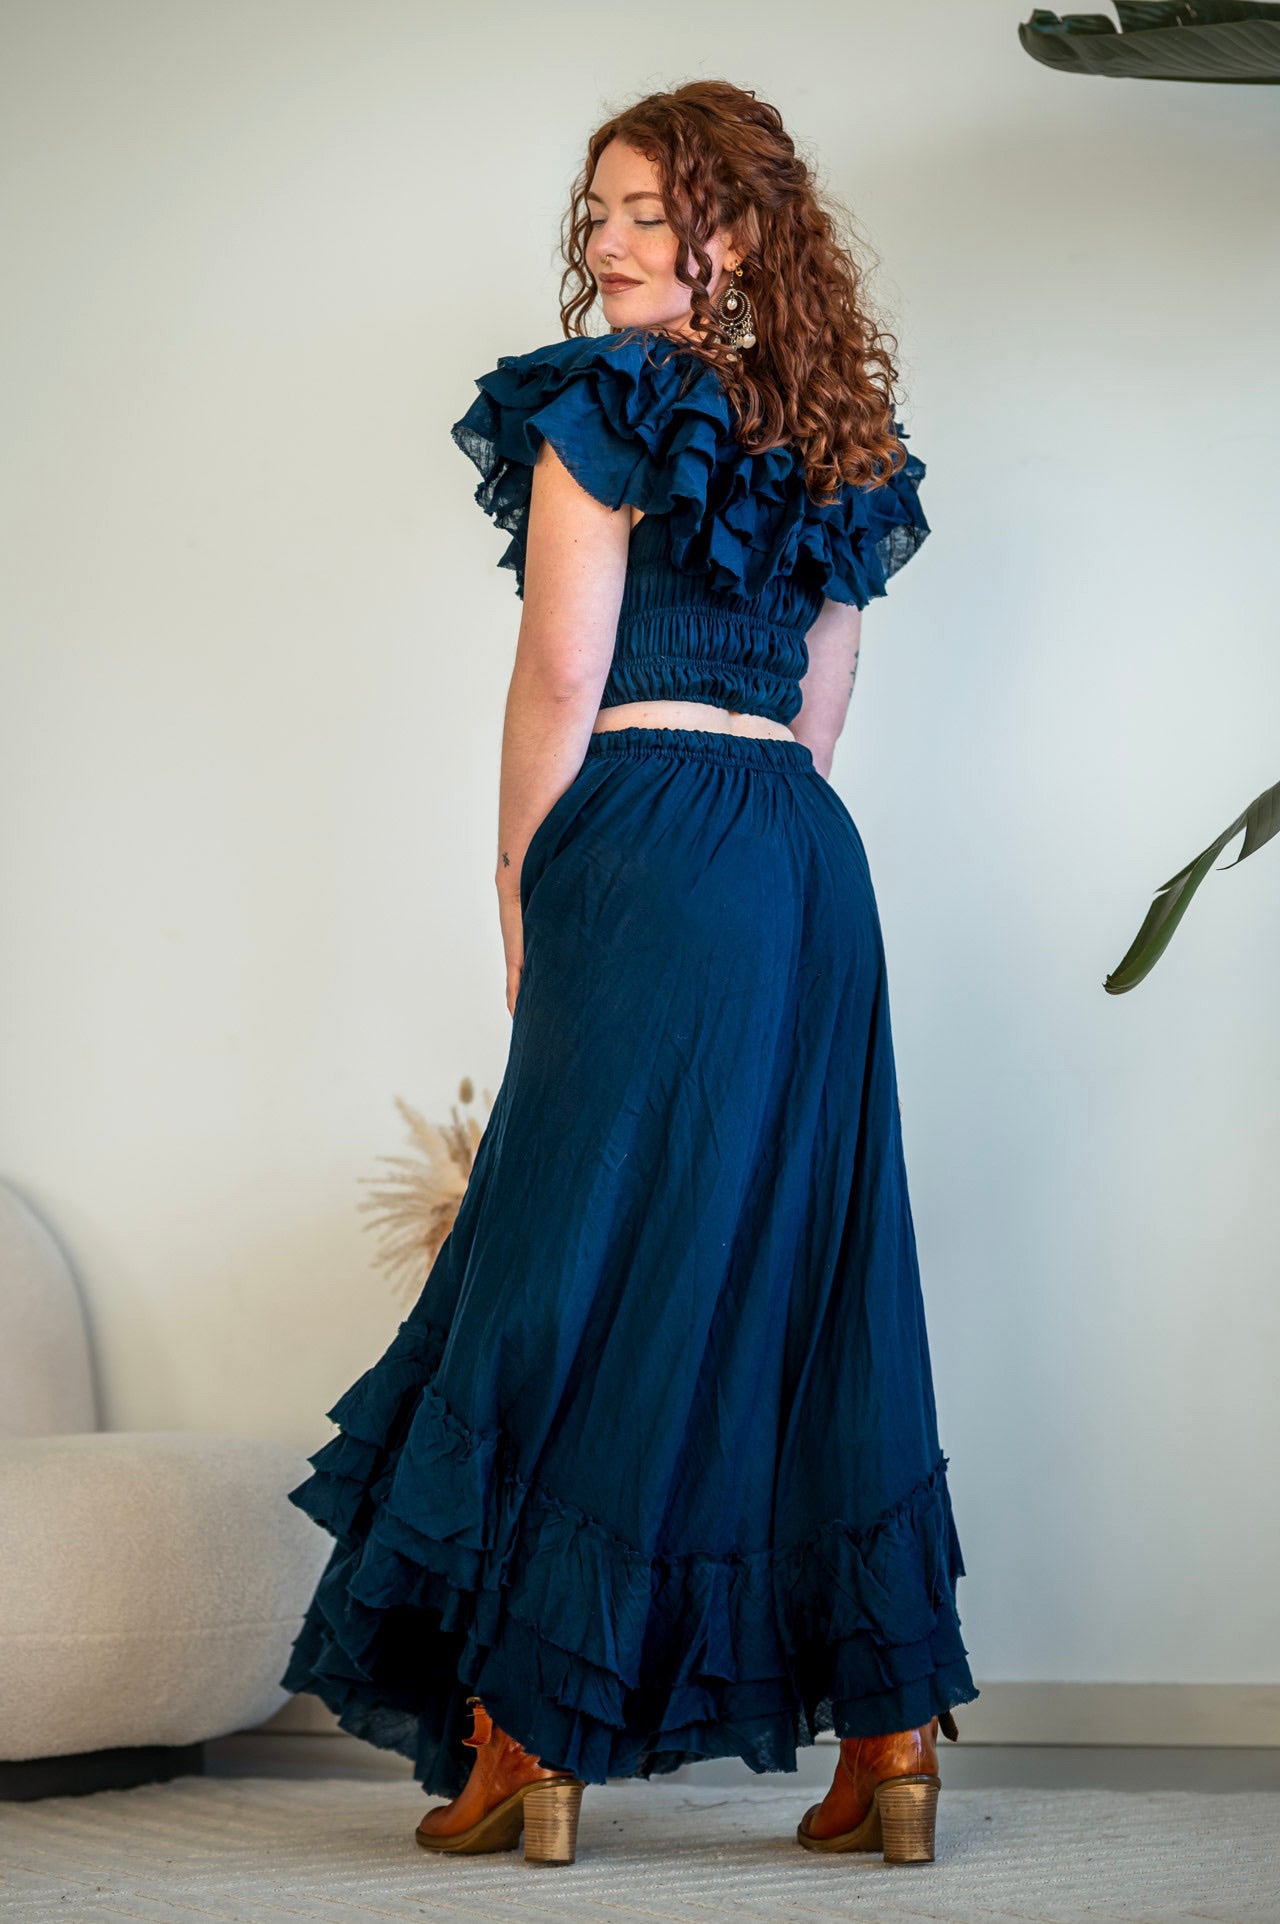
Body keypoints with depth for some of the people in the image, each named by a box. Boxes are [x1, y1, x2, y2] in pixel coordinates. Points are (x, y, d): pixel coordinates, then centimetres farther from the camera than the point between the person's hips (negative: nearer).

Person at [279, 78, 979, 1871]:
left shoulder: (602, 399, -4)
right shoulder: (832, 435, 17)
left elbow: (566, 670, -8)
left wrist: (523, 897, -1)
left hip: (650, 851, -7)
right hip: (813, 865, 7)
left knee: (581, 1273, -4)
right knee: (811, 1278, 8)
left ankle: (522, 1742, -1)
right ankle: (889, 1728, 9)